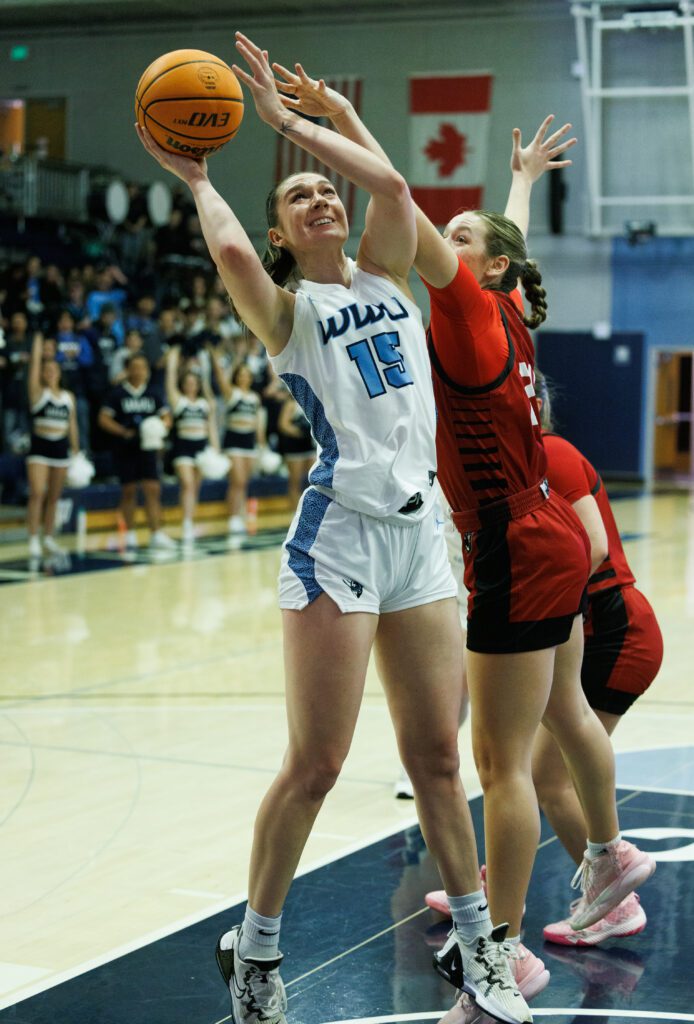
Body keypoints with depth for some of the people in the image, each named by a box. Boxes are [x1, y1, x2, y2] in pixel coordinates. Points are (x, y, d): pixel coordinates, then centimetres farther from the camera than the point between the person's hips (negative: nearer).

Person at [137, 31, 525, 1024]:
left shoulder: (385, 275, 16)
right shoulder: (286, 307, 2)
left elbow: (391, 184, -2)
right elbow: (232, 252, -20)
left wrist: (288, 118, 5)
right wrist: (197, 179, -2)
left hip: (421, 531, 5)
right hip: (339, 534, -5)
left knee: (437, 754, 11)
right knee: (316, 763, -3)